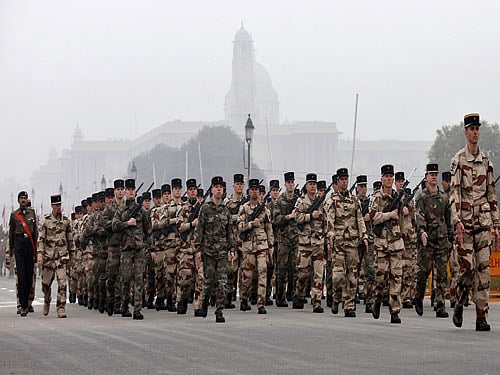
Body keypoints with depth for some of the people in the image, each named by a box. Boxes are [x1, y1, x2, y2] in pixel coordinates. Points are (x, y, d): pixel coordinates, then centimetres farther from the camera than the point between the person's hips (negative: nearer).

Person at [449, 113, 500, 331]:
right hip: (465, 220, -4)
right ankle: (459, 304, 18)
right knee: (467, 266, -8)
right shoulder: (459, 160, -2)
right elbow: (454, 192, -9)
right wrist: (457, 221, -20)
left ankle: (481, 317, 0)